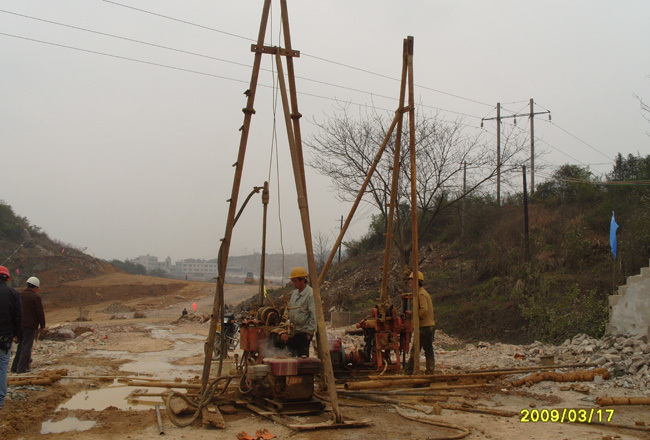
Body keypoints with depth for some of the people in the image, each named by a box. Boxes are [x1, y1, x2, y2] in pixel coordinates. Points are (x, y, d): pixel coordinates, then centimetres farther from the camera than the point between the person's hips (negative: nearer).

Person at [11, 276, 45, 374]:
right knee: (27, 346, 0)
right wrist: (42, 325, 1)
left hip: (19, 325, 7)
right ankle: (22, 368, -1)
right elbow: (40, 313, -10)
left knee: (21, 345, 16)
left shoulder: (20, 295, 10)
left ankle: (15, 367, 16)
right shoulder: (36, 297, -10)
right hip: (30, 326, -6)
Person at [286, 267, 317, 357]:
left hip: (304, 332, -8)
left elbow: (314, 315, -15)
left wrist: (309, 332, -15)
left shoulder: (310, 294, -13)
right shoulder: (294, 293, 13)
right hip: (294, 332, 8)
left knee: (303, 356, -2)